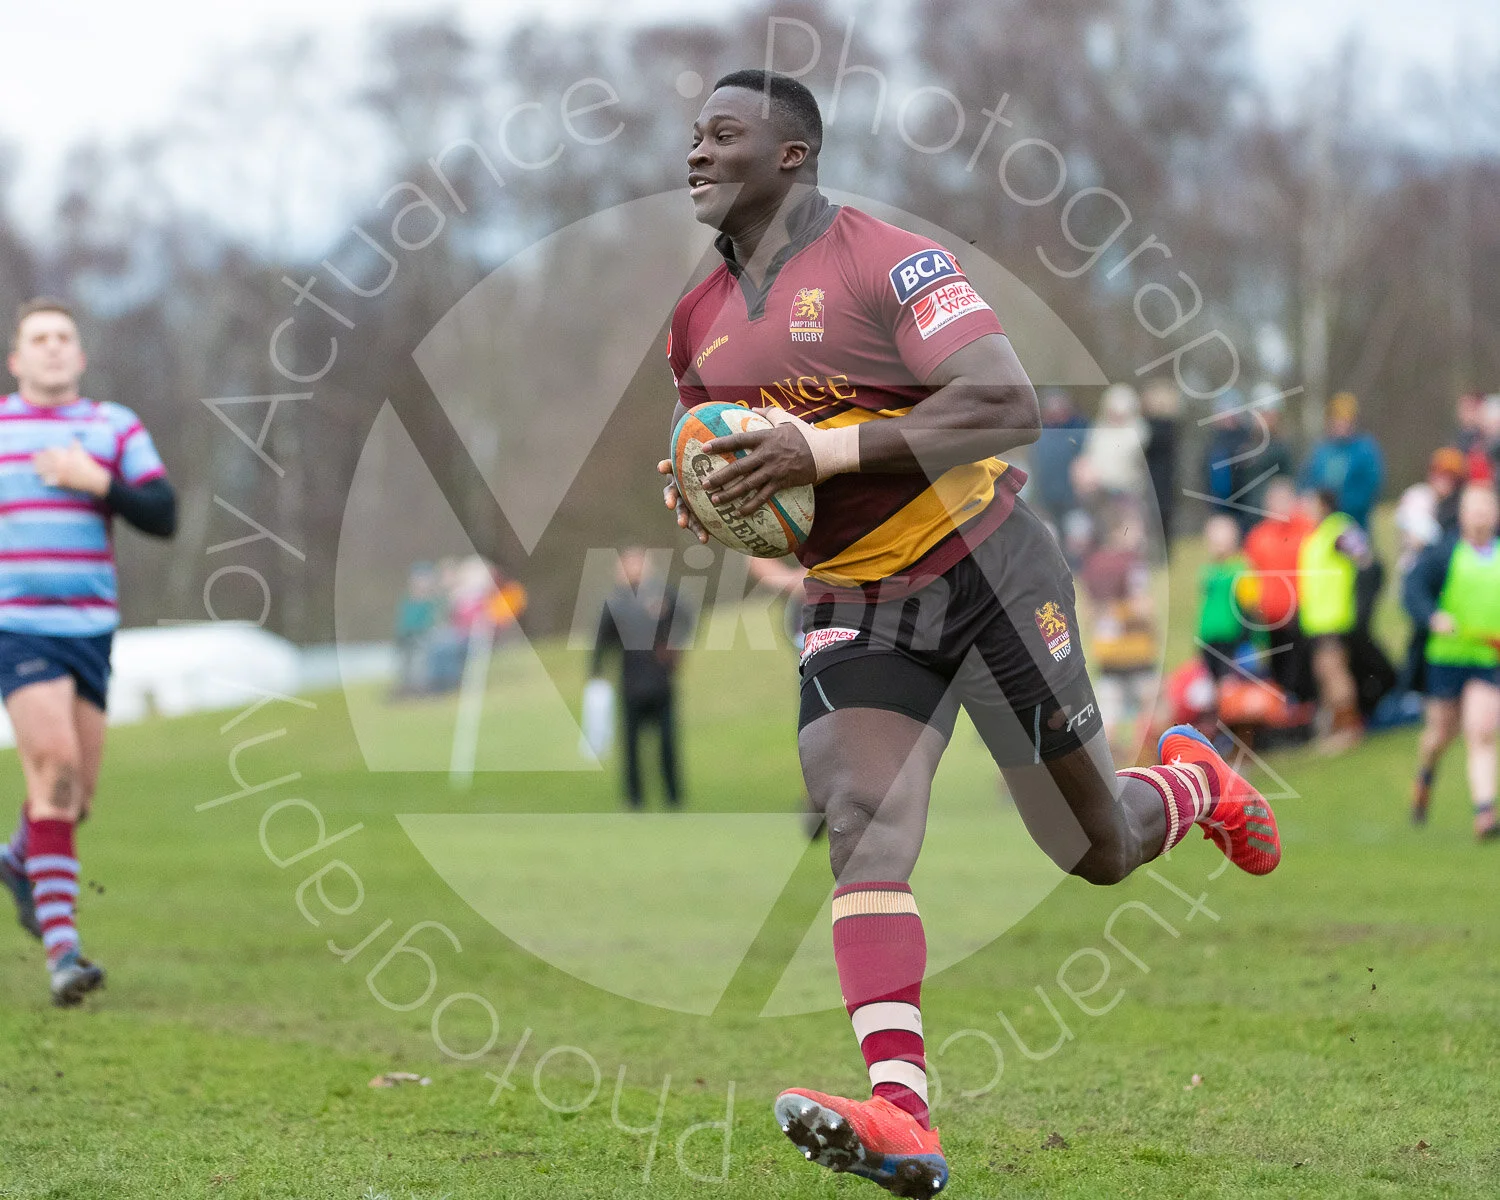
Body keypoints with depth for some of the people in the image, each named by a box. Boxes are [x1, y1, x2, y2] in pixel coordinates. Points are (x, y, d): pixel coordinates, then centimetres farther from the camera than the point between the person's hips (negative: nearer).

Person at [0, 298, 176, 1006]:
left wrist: (97, 481, -12)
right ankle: (61, 948, -22)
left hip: (90, 626, 3)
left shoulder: (116, 428, 9)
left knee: (79, 788, 8)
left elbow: (163, 516, 1)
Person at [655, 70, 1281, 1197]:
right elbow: (709, 460, 24)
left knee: (1099, 850, 6)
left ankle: (1196, 779, 43)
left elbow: (1010, 405, -25)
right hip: (854, 605, 5)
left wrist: (825, 449, -30)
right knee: (862, 824, -20)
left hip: (989, 573, -5)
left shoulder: (889, 262, -15)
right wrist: (702, 500, -3)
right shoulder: (700, 324, 8)